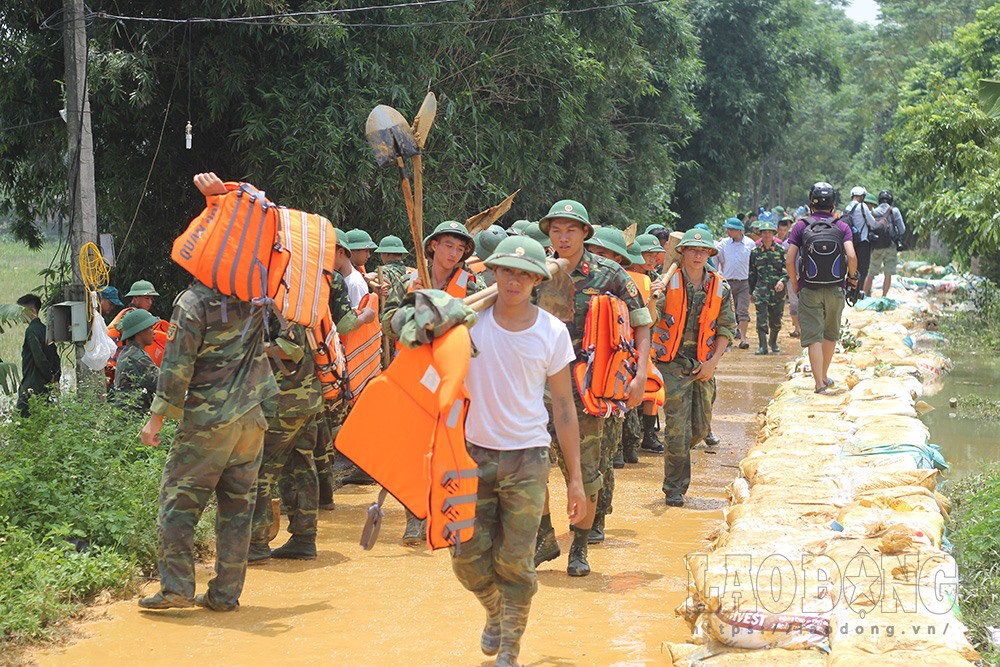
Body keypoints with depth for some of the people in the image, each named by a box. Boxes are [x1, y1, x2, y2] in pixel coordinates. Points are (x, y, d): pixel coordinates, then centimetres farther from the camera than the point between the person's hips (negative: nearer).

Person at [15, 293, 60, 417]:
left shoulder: (31, 330, -14)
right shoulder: (45, 329, 14)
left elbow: (39, 358, -21)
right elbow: (55, 357, 17)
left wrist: (51, 377, -10)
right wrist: (56, 378, 14)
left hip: (32, 387, -9)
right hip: (46, 388, 9)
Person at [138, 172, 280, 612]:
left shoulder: (193, 302, -8)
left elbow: (177, 366, -11)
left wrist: (157, 416, -4)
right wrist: (223, 195, 10)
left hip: (206, 419, -5)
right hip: (252, 415, 5)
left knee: (179, 499, 4)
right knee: (238, 505, 8)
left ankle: (176, 586, -3)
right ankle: (226, 592, 9)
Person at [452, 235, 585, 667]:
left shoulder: (552, 333, -3)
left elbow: (563, 407, 1)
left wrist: (575, 478, 1)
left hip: (527, 459, -1)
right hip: (474, 453, 1)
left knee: (515, 563, 0)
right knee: (468, 557, 3)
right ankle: (496, 613, 34)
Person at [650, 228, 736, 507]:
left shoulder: (720, 288, 6)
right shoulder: (669, 282, -4)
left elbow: (726, 329, 8)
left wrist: (713, 362, -2)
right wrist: (653, 298, -31)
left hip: (704, 366, 4)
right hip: (672, 365, -4)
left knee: (701, 428, 8)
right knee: (677, 429, -5)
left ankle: (675, 457, 37)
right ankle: (674, 489, 6)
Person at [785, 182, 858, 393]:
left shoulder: (801, 226, -2)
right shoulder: (842, 227, 0)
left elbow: (789, 261, -7)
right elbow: (851, 256, -14)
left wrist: (794, 284, 8)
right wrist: (853, 276, 5)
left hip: (809, 290, -1)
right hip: (835, 290, 2)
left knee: (812, 336, 0)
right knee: (831, 334, 19)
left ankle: (819, 383, -8)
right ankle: (824, 376, 30)